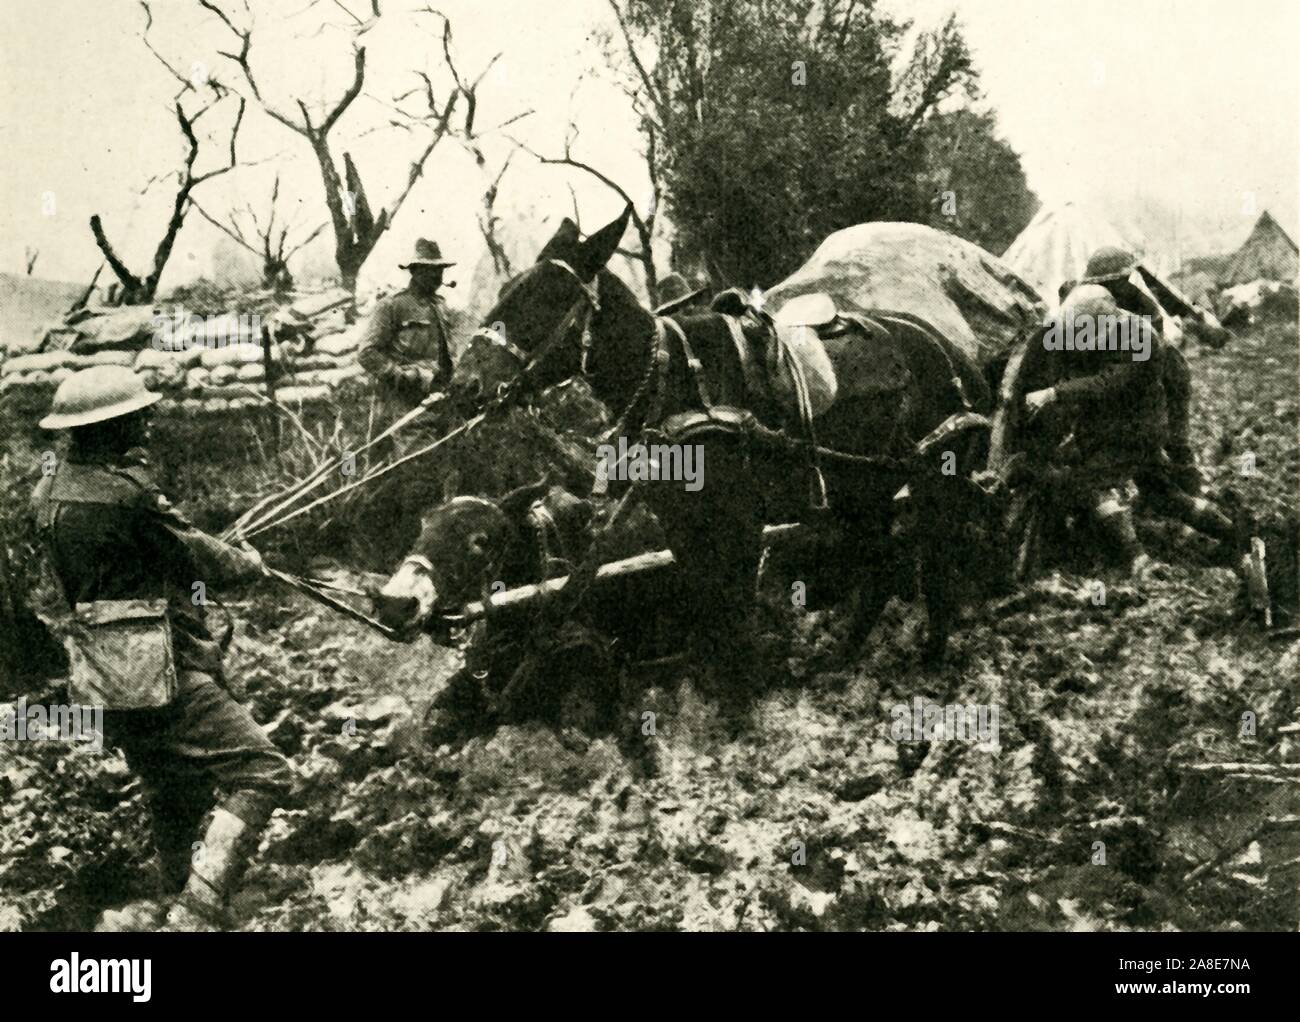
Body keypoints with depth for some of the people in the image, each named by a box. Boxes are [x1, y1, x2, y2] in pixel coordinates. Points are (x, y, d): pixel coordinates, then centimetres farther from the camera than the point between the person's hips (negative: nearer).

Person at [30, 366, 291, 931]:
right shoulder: (123, 492, -19)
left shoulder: (53, 490, 8)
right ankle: (197, 910, -17)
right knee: (262, 773, -11)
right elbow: (196, 556, -9)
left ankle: (180, 897, 36)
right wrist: (247, 562, 11)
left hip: (111, 688, 10)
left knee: (175, 800, 23)